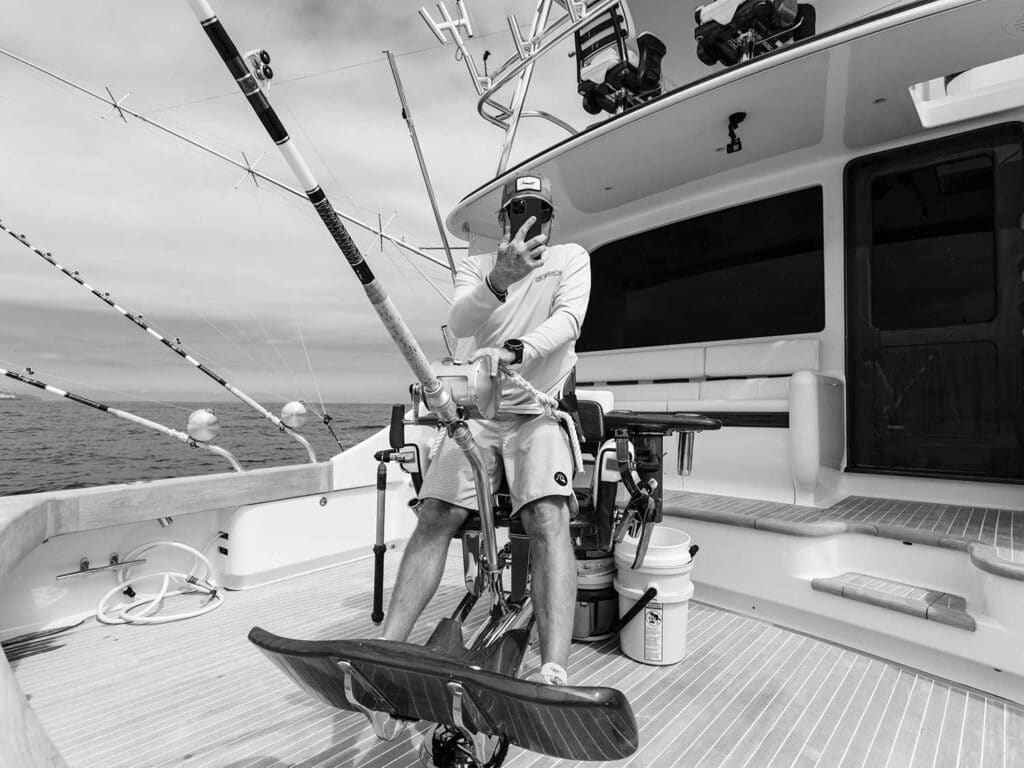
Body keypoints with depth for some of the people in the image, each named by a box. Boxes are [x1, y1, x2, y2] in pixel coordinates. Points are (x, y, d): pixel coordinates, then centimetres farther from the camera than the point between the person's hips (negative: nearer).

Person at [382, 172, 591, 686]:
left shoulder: (571, 258, 11)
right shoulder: (476, 265, 14)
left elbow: (568, 318, -9)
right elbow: (459, 324, -7)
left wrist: (512, 350, -28)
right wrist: (499, 281, -28)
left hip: (540, 409, -2)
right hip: (477, 408, 2)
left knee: (548, 520, -24)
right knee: (433, 519, -10)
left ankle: (554, 672, -25)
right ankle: (387, 648, -2)